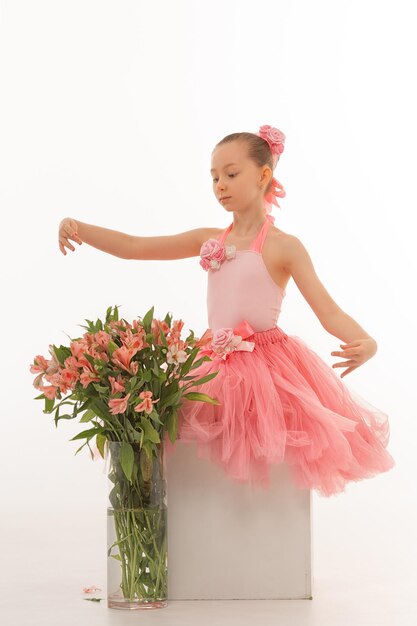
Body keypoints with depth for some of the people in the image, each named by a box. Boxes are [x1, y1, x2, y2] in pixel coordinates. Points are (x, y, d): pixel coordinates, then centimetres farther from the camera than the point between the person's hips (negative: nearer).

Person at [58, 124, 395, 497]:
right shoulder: (209, 240, 9)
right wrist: (79, 228, -7)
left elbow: (330, 313, -12)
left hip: (267, 366, -5)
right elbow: (132, 247, 8)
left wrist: (365, 342, -33)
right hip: (214, 367, 5)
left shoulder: (283, 246, -6)